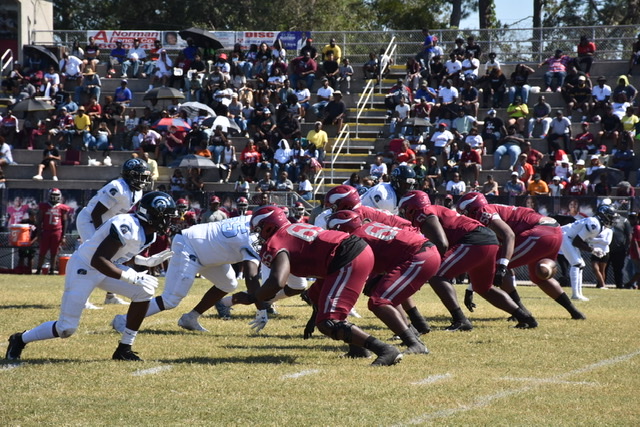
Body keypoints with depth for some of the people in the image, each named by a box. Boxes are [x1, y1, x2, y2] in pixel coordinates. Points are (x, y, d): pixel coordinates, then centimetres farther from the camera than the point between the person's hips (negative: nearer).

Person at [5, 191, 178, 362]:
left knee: (144, 291, -10)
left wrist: (148, 262, -2)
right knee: (66, 329, -7)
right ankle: (20, 340, 19)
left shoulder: (149, 232, -2)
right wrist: (131, 277, -37)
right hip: (83, 268, -9)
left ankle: (124, 349, 0)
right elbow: (98, 260, -36)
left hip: (108, 268, 9)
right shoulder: (127, 227, -31)